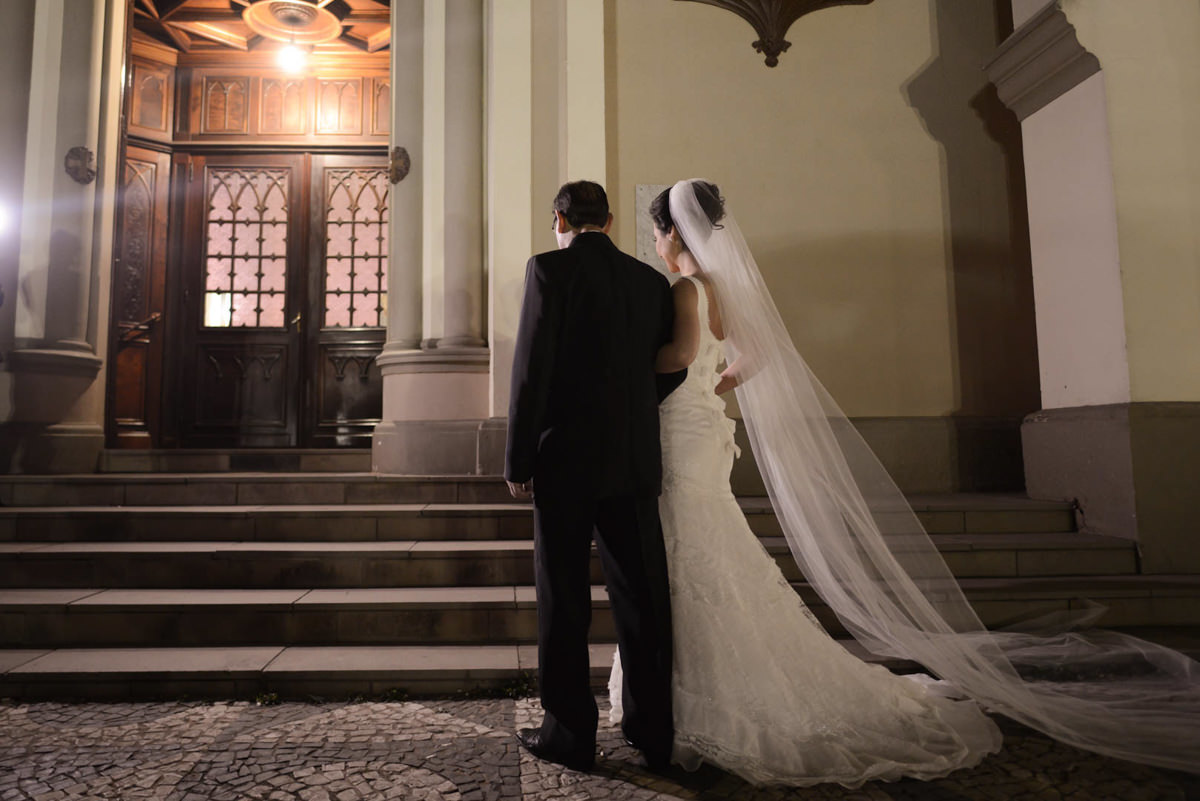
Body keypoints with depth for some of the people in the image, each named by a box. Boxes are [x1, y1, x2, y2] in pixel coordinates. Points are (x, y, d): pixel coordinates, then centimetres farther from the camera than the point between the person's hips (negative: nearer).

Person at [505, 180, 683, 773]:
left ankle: (570, 733, 17)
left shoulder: (549, 268, -5)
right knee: (642, 597, 12)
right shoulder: (651, 280, 9)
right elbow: (672, 368, 12)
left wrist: (517, 459, -7)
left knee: (563, 602, 7)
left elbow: (531, 367, -12)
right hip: (636, 460, 5)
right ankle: (652, 730, 24)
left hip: (565, 459, -4)